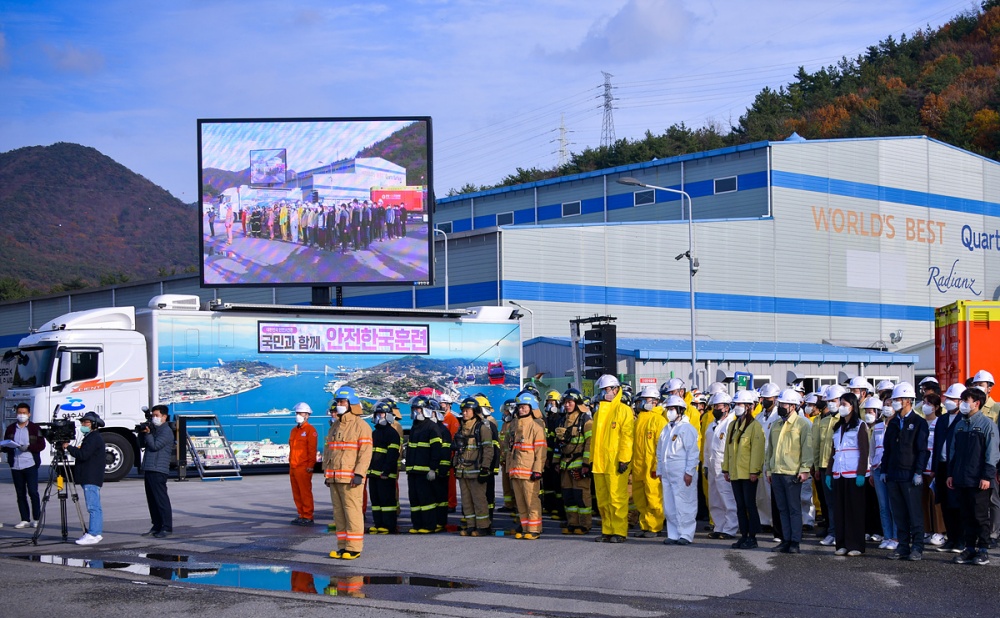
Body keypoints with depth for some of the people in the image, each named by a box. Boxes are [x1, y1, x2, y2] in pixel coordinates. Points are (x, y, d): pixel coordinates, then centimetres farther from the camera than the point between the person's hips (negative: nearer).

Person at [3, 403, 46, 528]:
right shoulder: (10, 429, 12)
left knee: (33, 492, -7)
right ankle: (25, 520, 10)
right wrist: (8, 447, -12)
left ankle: (36, 519, 0)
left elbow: (41, 445, -2)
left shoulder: (35, 428, 3)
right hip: (15, 465, 4)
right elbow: (5, 446, 11)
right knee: (20, 494, 6)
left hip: (30, 465, -4)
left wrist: (28, 447, -17)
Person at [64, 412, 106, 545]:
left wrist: (69, 447, -11)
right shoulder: (91, 437, 22)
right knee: (95, 507, 11)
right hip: (90, 478, 11)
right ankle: (97, 533, 13)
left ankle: (93, 535, -16)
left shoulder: (94, 438, -12)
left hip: (91, 479, -11)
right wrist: (74, 450, 12)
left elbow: (83, 455, -20)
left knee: (93, 507, -12)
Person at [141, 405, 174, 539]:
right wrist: (143, 432, 3)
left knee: (161, 499, -9)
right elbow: (142, 444, 18)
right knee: (152, 499, 11)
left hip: (158, 471, -9)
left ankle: (167, 527, -8)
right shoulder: (154, 429, 21)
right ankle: (156, 526, 17)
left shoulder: (166, 431, -8)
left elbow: (155, 446, -17)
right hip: (149, 469, 9)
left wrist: (148, 434, -6)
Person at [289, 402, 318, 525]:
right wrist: (290, 463, 19)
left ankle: (308, 517, -4)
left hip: (304, 468, -9)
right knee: (296, 493, 10)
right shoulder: (294, 430, 20)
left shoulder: (310, 430, -5)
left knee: (305, 492, -7)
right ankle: (301, 515, 17)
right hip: (293, 467, 9)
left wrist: (310, 465, -17)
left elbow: (312, 449, -11)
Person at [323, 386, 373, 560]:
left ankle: (354, 548, -6)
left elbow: (365, 452, -12)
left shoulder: (361, 426, -5)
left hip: (351, 479, -8)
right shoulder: (335, 426, 19)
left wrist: (359, 474, -19)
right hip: (334, 477, 8)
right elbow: (327, 450, 23)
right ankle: (342, 546, 15)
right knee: (338, 512, 9)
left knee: (352, 511, -9)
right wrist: (326, 472, 15)